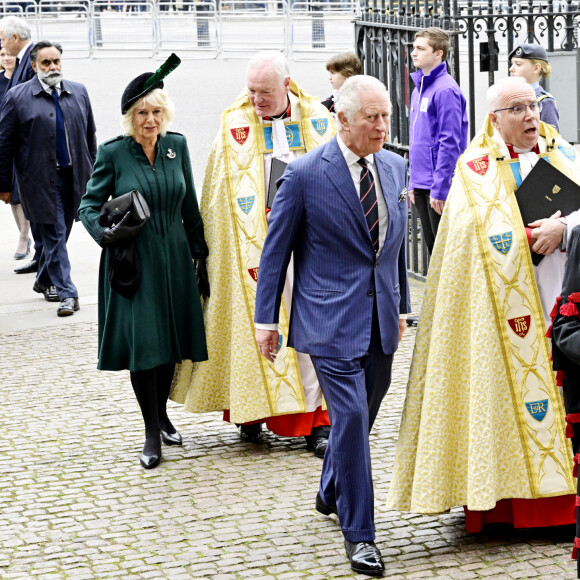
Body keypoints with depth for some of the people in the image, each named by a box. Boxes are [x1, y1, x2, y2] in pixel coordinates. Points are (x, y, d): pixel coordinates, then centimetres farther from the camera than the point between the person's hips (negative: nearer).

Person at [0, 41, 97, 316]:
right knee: (54, 235, -5)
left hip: (74, 178, 4)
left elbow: (90, 136, 15)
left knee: (59, 234, 13)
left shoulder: (78, 92, 8)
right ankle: (67, 293, -2)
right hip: (41, 180, -4)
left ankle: (44, 281, 32)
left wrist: (93, 174, 12)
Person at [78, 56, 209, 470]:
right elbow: (89, 204, -3)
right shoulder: (113, 153, -7)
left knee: (171, 342, 9)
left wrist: (199, 250, 14)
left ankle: (162, 415, 28)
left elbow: (190, 206, 12)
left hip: (174, 259, 4)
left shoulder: (177, 145, 3)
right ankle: (152, 433, 2)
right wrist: (104, 233, -22)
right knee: (143, 343, -7)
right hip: (132, 261, -4)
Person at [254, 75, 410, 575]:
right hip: (331, 318, -6)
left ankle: (331, 492, 41)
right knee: (350, 416, -11)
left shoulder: (395, 168, 7)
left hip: (380, 319, 6)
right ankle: (358, 534, -2)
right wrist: (266, 319, -3)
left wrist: (401, 306, 19)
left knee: (361, 414, 16)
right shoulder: (305, 174, -10)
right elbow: (276, 249, -4)